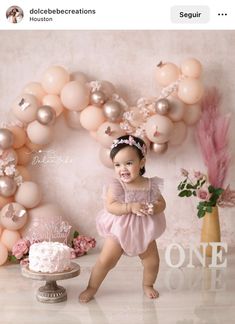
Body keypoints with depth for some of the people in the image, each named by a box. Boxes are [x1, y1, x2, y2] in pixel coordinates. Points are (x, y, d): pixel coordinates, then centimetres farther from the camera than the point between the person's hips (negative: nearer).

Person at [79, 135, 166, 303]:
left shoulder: (151, 185, -5)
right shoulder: (116, 185, -16)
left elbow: (162, 203, 1)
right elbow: (110, 206, -26)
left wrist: (154, 208, -22)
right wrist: (131, 207, -37)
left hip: (144, 231, 3)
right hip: (119, 230, -3)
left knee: (153, 261, 8)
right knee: (105, 260, -5)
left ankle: (148, 284, 36)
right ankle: (92, 287, 14)